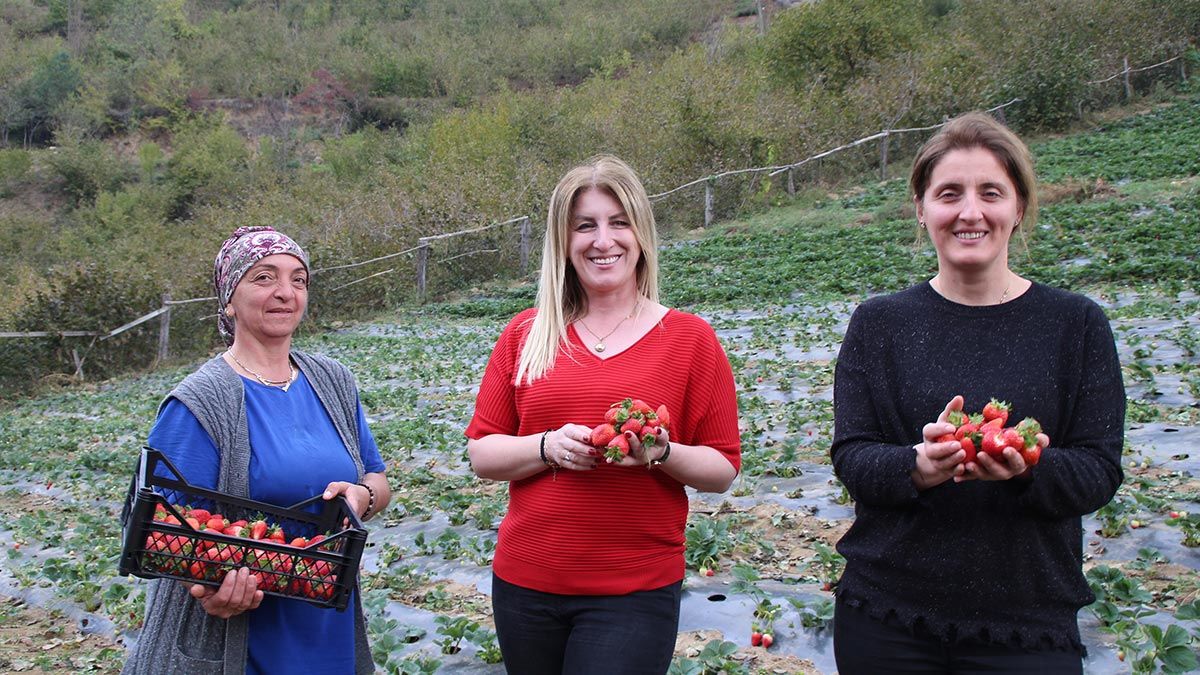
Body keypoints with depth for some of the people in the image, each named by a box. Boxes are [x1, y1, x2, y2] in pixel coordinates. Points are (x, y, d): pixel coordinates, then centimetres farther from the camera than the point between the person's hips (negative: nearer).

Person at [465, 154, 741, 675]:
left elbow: (723, 470, 1)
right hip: (525, 585, 3)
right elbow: (481, 453, 4)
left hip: (635, 593, -2)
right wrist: (548, 447, -14)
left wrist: (663, 453, -18)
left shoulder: (689, 337, -1)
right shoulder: (526, 334, 4)